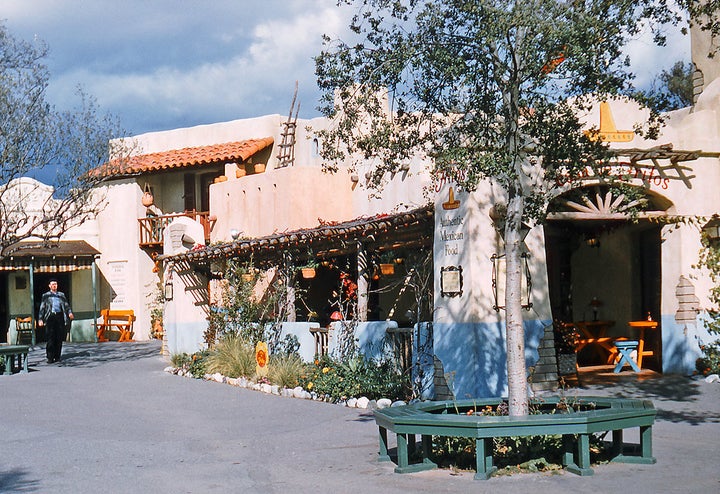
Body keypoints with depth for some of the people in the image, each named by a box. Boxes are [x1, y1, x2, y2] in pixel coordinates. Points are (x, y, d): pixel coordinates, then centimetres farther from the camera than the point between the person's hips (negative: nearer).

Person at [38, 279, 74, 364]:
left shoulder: (61, 295, 19)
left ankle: (57, 357, 8)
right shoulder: (46, 296, 13)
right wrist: (40, 319, 0)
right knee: (51, 338, -9)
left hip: (60, 316, 2)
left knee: (59, 338, 1)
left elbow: (66, 305, 11)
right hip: (50, 317, -2)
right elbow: (42, 308, 10)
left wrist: (70, 312, -8)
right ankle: (50, 357, -9)